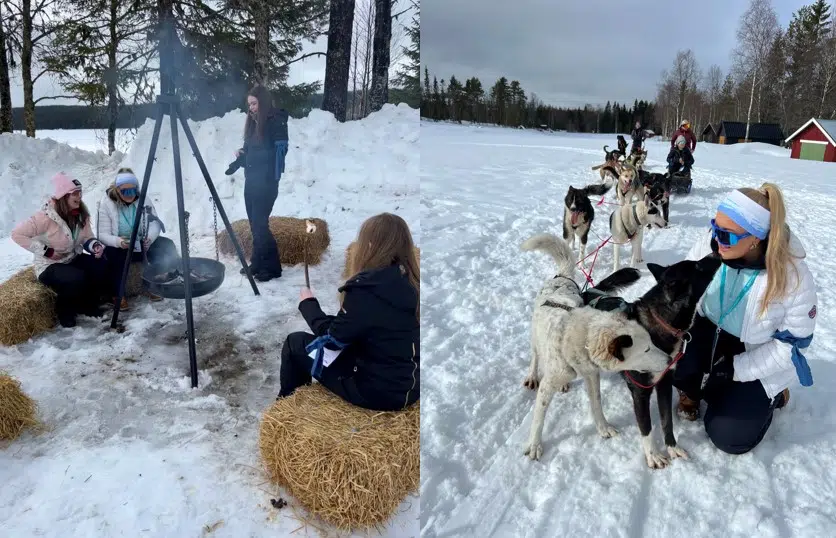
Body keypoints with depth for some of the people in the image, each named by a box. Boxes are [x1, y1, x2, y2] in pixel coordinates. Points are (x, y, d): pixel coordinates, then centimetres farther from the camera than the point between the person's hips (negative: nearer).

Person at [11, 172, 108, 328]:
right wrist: (46, 251, -23)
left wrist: (95, 245, -22)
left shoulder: (81, 214, -4)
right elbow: (17, 234, -21)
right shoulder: (45, 217, -24)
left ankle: (88, 304, 3)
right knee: (77, 278, -34)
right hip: (49, 266, -6)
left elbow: (87, 238, 3)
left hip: (73, 259, 6)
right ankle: (65, 310, -2)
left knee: (100, 267, -21)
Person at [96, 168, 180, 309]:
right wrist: (118, 242, -37)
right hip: (118, 246, -3)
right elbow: (102, 234, -16)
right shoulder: (106, 204, -14)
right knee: (114, 255, -36)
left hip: (142, 244, 3)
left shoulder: (143, 199, -6)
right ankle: (117, 295, -12)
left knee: (167, 247, -20)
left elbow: (155, 223, -7)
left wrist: (150, 237, -29)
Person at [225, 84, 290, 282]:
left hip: (266, 181, -8)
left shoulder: (276, 121, -8)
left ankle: (272, 267, 0)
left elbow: (280, 151, -14)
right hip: (251, 180, 8)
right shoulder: (253, 122, 14)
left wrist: (274, 180, -21)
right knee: (254, 224, 9)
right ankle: (257, 263, 18)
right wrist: (241, 156, 0)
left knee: (260, 224, -9)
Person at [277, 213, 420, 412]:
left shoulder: (367, 289, -24)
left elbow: (332, 338, -11)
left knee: (295, 342, 9)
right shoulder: (409, 282, -1)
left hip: (377, 390, -7)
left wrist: (308, 304, 3)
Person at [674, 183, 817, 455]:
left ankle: (772, 394, 21)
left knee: (728, 436, -10)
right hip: (710, 333, 3)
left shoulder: (794, 278, -27)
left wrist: (734, 369, -23)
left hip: (757, 357, -2)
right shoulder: (710, 245, -20)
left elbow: (791, 343, -18)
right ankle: (693, 390, 6)